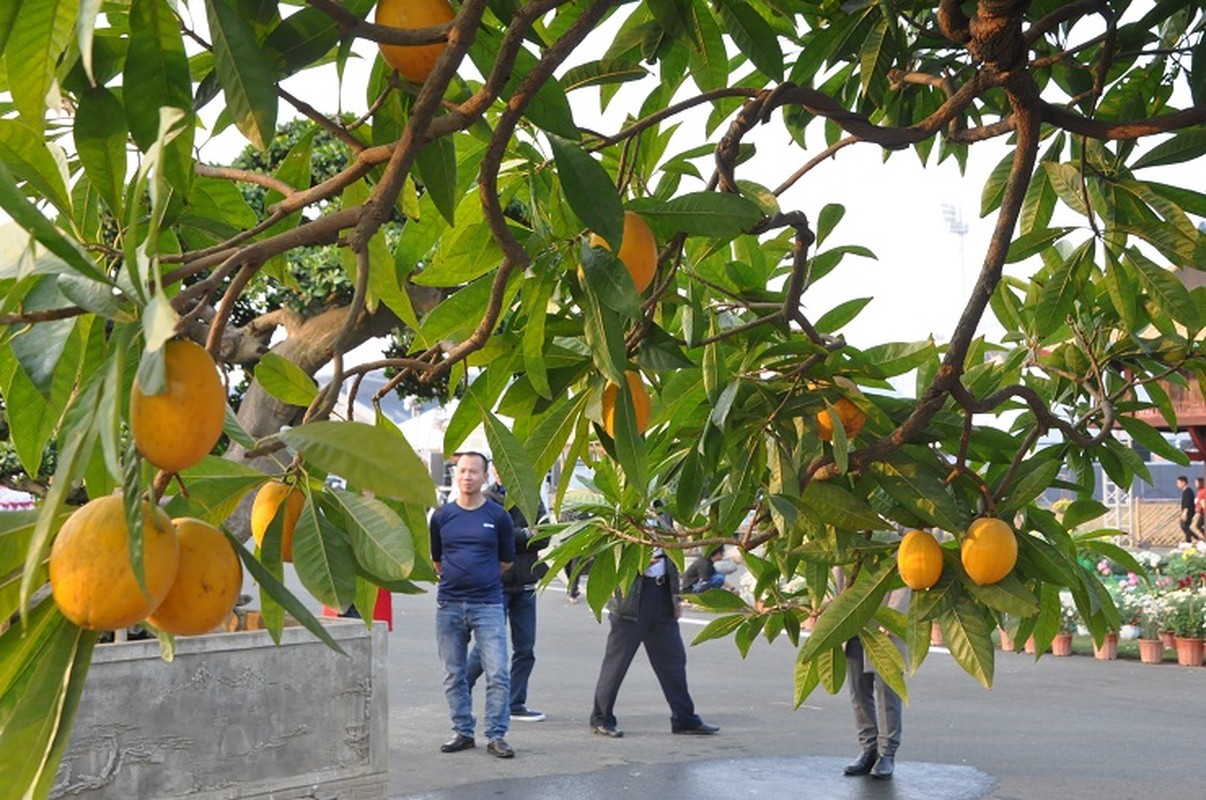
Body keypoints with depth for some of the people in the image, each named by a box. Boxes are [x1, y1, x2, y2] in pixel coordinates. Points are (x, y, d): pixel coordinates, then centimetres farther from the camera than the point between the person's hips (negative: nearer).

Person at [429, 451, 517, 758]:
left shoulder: (498, 516, -1)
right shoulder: (442, 515, 4)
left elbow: (506, 561, 11)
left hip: (488, 604, -2)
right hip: (449, 604, 3)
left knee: (497, 673, -7)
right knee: (454, 675, 9)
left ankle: (496, 736, 1)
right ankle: (463, 731, 20)